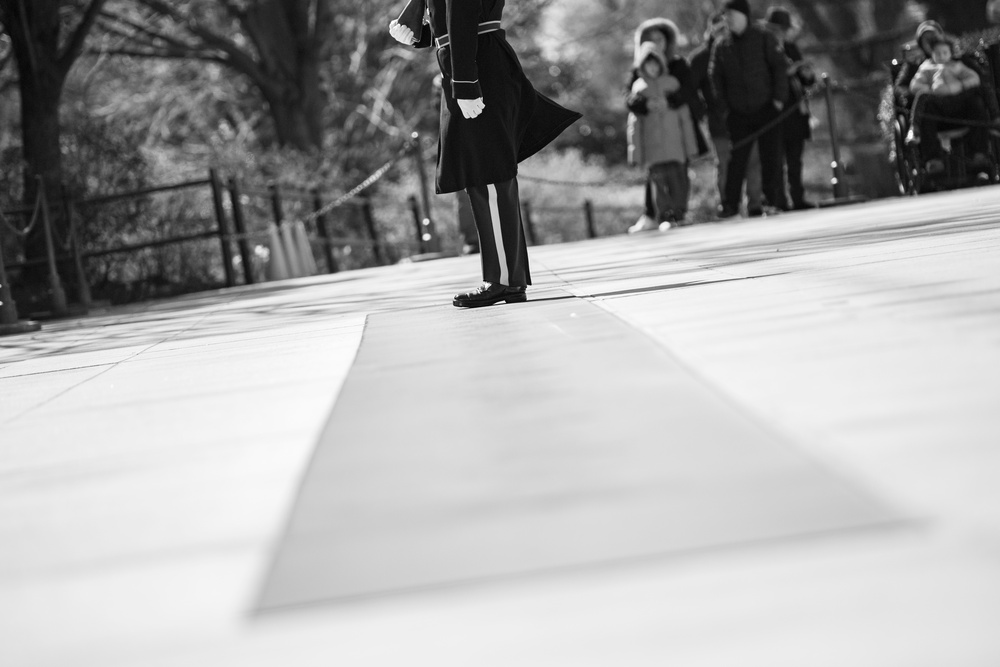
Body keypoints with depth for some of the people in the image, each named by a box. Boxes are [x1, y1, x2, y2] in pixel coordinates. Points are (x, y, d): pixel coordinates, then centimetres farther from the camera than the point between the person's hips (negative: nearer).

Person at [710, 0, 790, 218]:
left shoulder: (763, 38, -1)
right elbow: (716, 78, 9)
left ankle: (776, 202, 7)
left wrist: (779, 97, -9)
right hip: (738, 114, 2)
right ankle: (730, 206, 3)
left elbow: (780, 66, -2)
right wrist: (724, 107, 1)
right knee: (737, 159, -1)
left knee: (771, 158, 0)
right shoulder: (721, 47, 6)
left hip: (766, 110, -2)